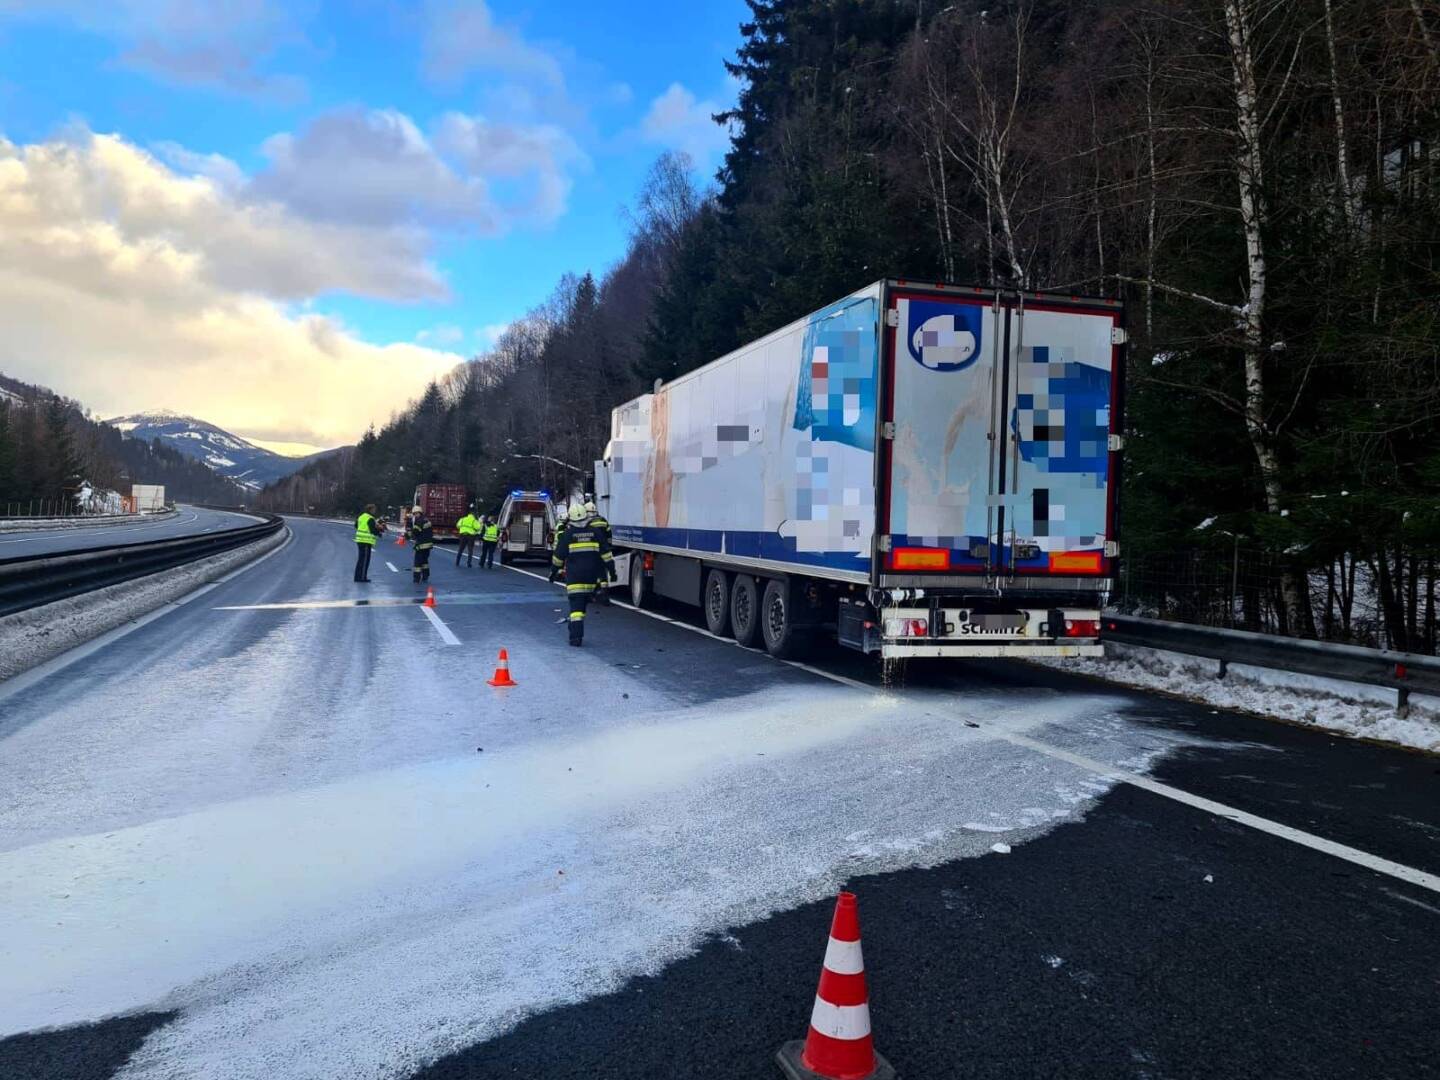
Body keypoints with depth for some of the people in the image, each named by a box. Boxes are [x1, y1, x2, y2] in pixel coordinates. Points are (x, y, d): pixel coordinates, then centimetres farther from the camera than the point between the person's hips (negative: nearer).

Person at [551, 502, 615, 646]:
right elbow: (606, 553, 4)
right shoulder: (596, 532, 4)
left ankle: (576, 636, -13)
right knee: (584, 602, 17)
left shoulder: (568, 534, -4)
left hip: (574, 575, -3)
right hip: (591, 575, 3)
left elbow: (559, 556, 1)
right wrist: (611, 569, 9)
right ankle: (576, 631, 26)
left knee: (576, 605, -4)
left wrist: (555, 570, 14)